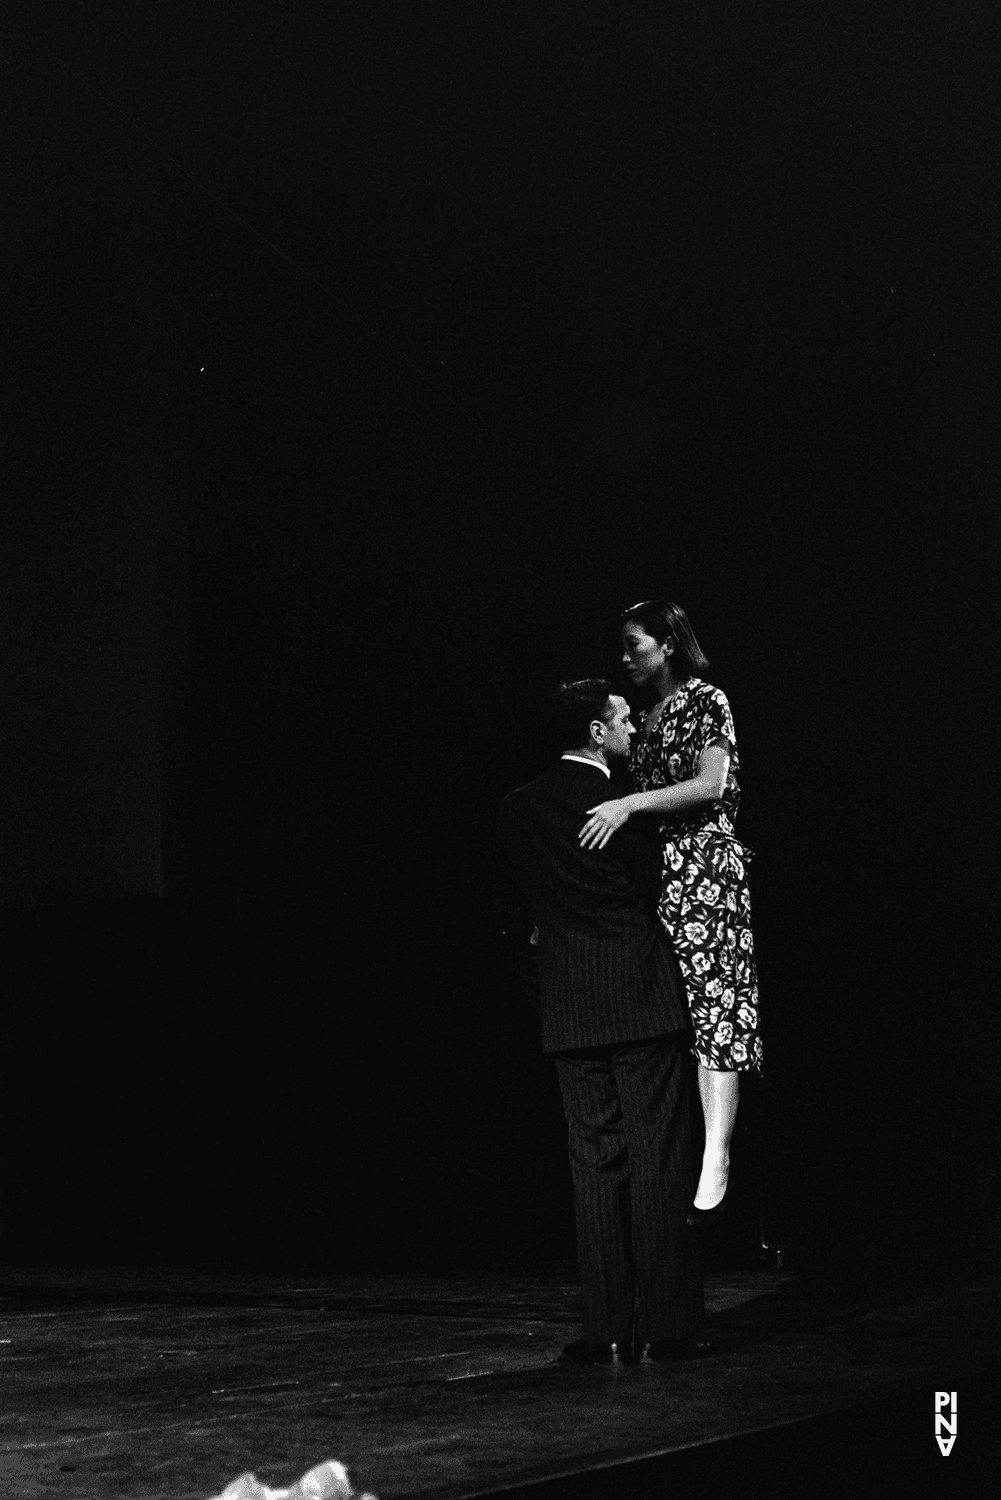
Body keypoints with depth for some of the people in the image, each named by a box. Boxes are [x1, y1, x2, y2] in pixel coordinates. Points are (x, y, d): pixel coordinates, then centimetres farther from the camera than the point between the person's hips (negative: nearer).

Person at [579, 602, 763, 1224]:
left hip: (702, 866, -7)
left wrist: (630, 804, -19)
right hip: (656, 870, 8)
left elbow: (711, 785, -13)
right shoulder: (650, 717, 22)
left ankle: (717, 1166, -19)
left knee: (712, 1008, -13)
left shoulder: (706, 700, 0)